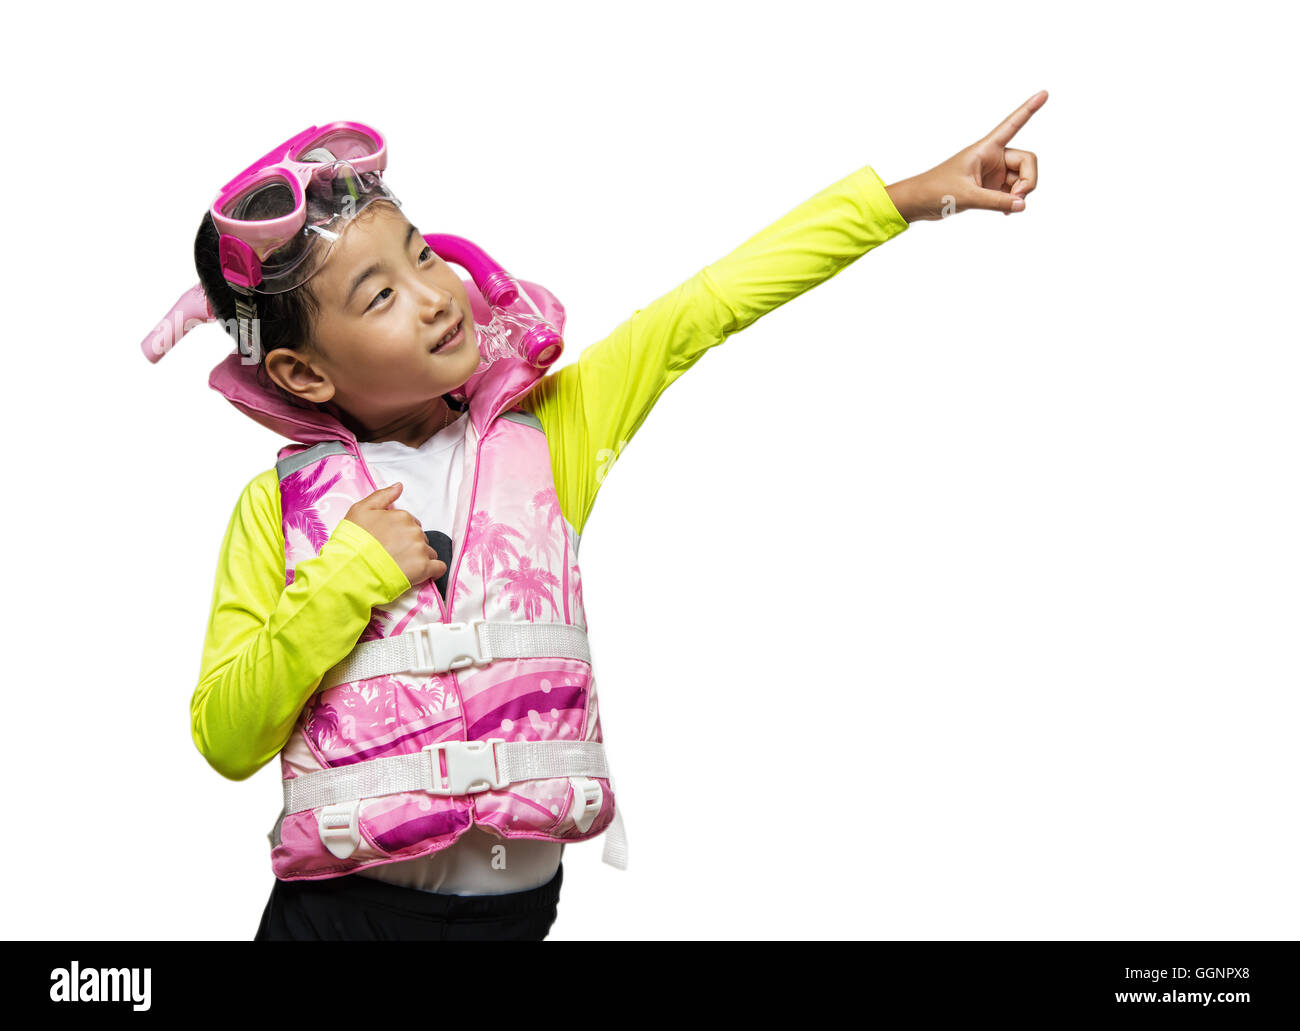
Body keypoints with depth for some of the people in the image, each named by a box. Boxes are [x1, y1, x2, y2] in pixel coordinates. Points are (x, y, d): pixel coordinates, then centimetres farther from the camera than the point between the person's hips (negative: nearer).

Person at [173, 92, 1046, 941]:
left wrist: (909, 196, 2)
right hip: (342, 904, -1)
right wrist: (343, 583, -19)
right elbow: (226, 742, -9)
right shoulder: (279, 504, -5)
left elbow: (707, 310, 1)